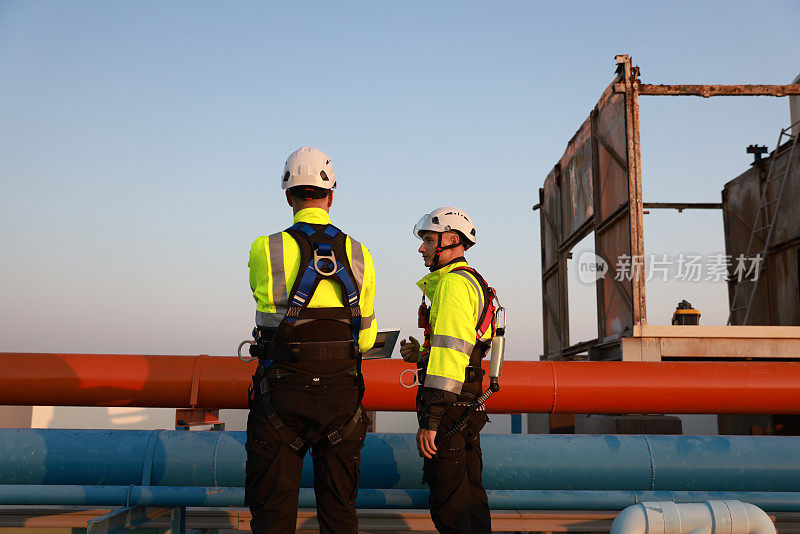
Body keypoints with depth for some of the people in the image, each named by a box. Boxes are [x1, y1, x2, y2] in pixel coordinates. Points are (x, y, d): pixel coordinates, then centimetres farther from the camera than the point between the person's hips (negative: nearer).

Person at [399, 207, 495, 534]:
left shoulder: (453, 283, -13)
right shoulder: (473, 281, 19)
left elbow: (451, 355, -22)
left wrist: (430, 421, -23)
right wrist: (419, 353, 8)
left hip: (449, 408, -10)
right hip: (470, 405, 10)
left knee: (448, 502, -4)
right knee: (470, 491, 16)